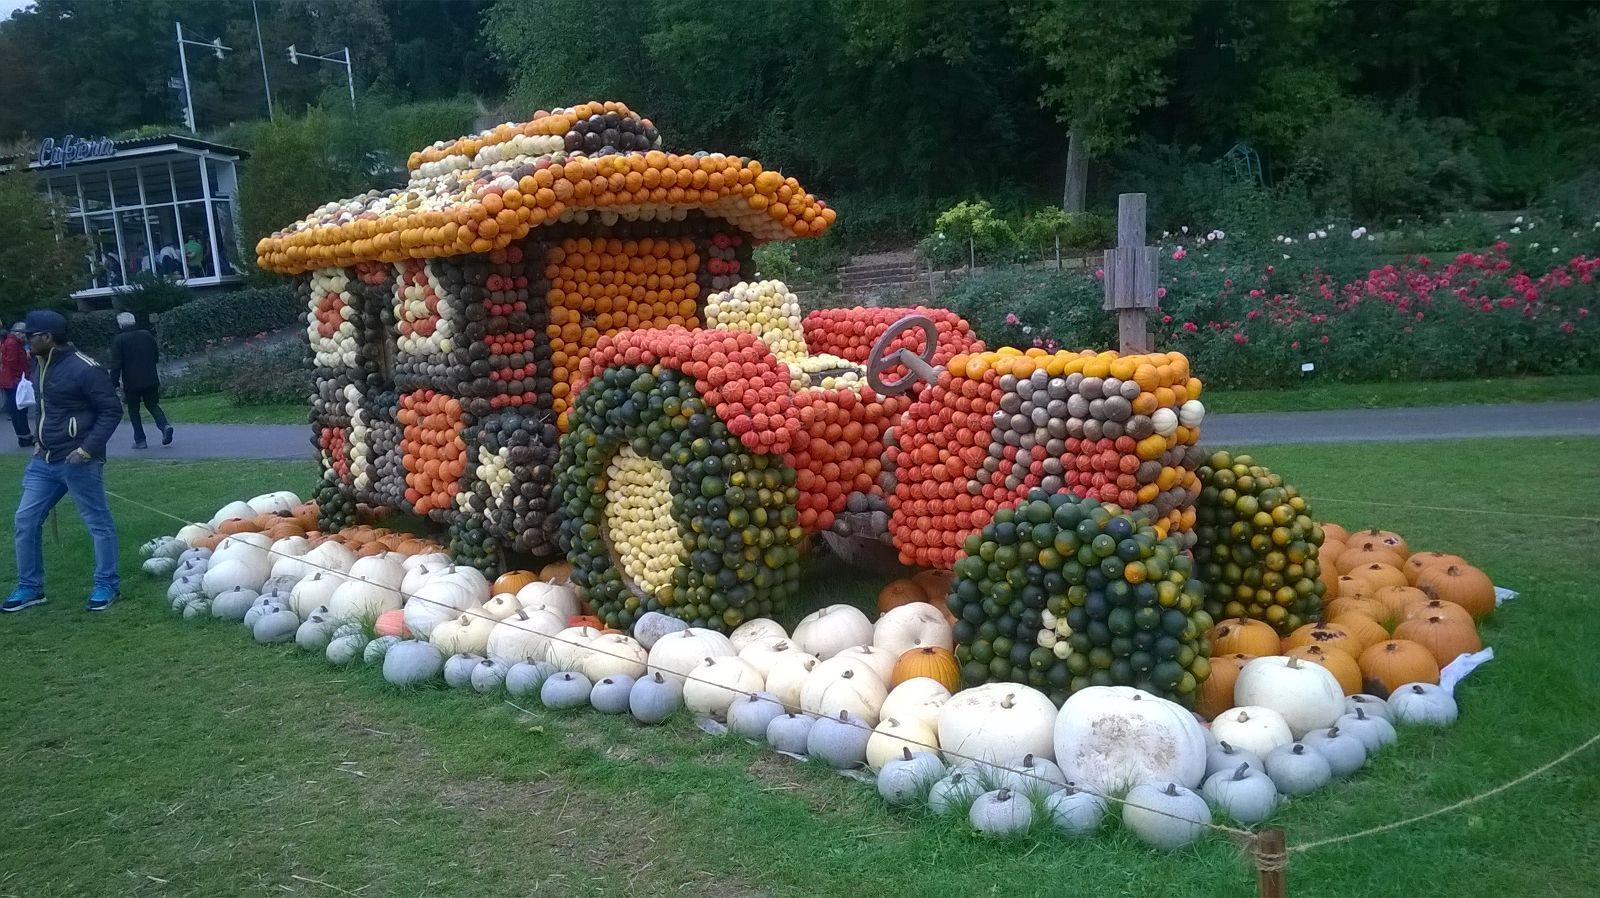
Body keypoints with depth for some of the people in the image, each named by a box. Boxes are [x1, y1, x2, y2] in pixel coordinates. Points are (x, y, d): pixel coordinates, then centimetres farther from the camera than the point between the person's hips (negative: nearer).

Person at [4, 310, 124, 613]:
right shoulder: (39, 365, 10)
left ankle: (107, 586, 13)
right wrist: (41, 442, 16)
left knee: (98, 523, 2)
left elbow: (111, 410, -15)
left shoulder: (85, 369, -17)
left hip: (78, 462, -9)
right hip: (44, 461, 9)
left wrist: (89, 448, -21)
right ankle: (30, 587, 21)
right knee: (25, 521, 9)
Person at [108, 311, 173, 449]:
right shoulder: (147, 335, 4)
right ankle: (165, 425, -11)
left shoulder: (119, 340, -8)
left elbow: (116, 365, -11)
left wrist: (113, 384, -8)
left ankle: (140, 440, 9)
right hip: (151, 379, 4)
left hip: (131, 382, -3)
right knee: (152, 405, 16)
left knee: (133, 410, 10)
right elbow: (157, 356, 11)